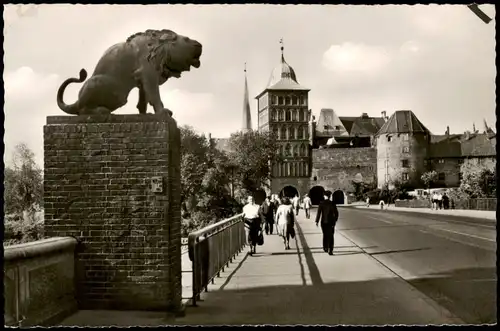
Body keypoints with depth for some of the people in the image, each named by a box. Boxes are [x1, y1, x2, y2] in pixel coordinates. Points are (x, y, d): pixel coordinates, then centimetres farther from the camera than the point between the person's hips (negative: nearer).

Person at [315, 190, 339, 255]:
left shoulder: (321, 203, -5)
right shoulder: (332, 203, -2)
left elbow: (319, 212, -13)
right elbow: (336, 213, -1)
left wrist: (317, 221, -13)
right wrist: (335, 220, 14)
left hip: (323, 222, 0)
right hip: (331, 222, 0)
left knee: (325, 235, 20)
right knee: (330, 236, 2)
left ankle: (325, 248, 30)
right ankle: (330, 250, -9)